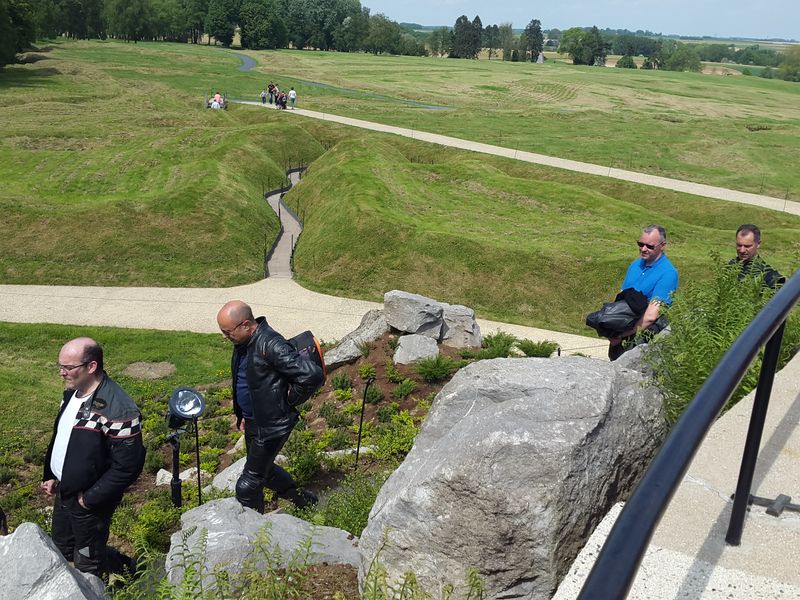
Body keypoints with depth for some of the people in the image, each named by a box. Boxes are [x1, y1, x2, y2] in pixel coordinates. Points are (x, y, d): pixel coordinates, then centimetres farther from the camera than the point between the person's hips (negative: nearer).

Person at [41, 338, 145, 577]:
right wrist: (50, 475, 9)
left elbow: (127, 466, -27)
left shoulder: (118, 409, -31)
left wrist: (91, 498, -20)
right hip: (63, 491, 9)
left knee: (87, 563, 9)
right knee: (61, 550, 24)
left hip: (90, 501, -9)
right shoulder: (72, 392, -2)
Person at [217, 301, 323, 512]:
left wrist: (290, 402, -18)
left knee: (249, 484, 1)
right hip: (252, 422, 10)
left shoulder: (271, 345, -27)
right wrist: (243, 415, 16)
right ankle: (300, 497, 45)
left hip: (271, 426, -9)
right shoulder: (244, 343, 1)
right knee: (263, 469, 25)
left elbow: (312, 375, -32)